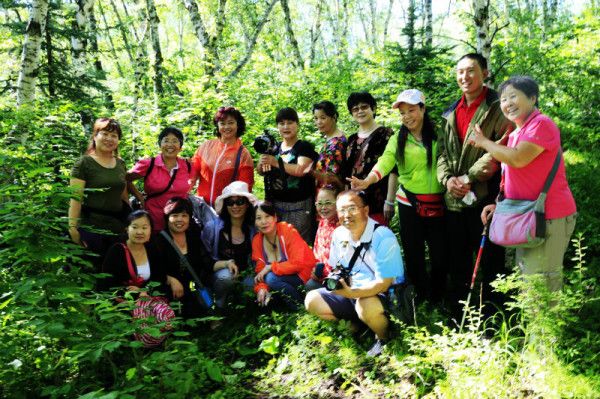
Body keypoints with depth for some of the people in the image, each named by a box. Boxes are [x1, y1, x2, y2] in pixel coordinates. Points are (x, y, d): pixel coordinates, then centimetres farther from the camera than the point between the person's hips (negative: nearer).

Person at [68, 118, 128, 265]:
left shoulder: (120, 164, 13)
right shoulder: (84, 163, -4)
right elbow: (75, 198, -10)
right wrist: (73, 227, -17)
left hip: (117, 228, 5)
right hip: (91, 228, -5)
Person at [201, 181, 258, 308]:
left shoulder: (254, 229, 0)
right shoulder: (212, 227, -5)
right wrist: (226, 264, -21)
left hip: (245, 275, 2)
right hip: (217, 276, -2)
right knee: (226, 275, -35)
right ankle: (219, 306, -5)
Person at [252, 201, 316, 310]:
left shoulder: (288, 231, -17)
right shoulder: (257, 241, 0)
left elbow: (298, 263, -23)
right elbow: (260, 269, 1)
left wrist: (270, 267, -20)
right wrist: (261, 288, -19)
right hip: (285, 276, 6)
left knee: (272, 278, -27)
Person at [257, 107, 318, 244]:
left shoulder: (305, 147, -2)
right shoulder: (275, 148, 14)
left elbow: (300, 170, -17)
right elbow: (260, 171, 9)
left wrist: (276, 162, -21)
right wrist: (262, 163, -13)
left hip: (299, 205, -5)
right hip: (276, 204, 5)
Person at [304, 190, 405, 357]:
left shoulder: (383, 238, -23)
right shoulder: (339, 234, -2)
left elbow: (383, 284, -27)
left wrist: (352, 293, -40)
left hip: (384, 295, -6)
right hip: (352, 293, 7)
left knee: (365, 305, -39)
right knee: (312, 300, -4)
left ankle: (385, 337, -5)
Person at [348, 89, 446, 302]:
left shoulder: (437, 135, 3)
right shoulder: (397, 139, 3)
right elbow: (385, 162, -13)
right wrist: (367, 181, -31)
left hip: (437, 203, -1)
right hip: (409, 203, 1)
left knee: (440, 255, 2)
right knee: (414, 256, 8)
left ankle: (437, 301, 19)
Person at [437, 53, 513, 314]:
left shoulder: (497, 109, -6)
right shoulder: (451, 113, 15)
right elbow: (443, 151, 11)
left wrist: (468, 178, -15)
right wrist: (447, 178, -7)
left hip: (485, 198, -6)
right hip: (454, 200, 6)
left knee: (491, 263, 4)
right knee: (457, 264, 15)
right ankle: (458, 319, 29)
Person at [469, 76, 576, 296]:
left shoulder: (541, 124, -13)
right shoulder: (516, 133, 16)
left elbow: (518, 159, -24)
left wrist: (484, 142, -10)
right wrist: (499, 204, 9)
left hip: (549, 217, -10)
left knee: (541, 282, -8)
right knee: (527, 274, 17)